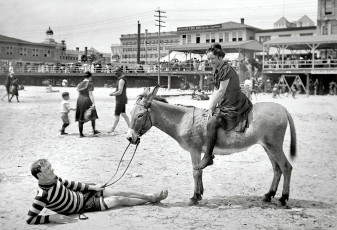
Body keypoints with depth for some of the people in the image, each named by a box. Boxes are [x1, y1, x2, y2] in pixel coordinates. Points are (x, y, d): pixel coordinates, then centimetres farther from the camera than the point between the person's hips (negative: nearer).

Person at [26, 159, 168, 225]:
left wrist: (92, 187, 6)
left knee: (119, 193, 2)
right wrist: (52, 217, -36)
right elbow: (30, 219, -30)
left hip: (81, 194, 6)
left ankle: (151, 196, 15)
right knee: (121, 200, -4)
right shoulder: (43, 195, -32)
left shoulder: (54, 179, -11)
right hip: (83, 206, -6)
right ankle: (152, 199, 11)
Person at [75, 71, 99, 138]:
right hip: (87, 101, -5)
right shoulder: (90, 84, -9)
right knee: (93, 116, 13)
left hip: (80, 101, 5)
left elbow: (79, 94, 13)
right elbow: (90, 94, -16)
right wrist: (93, 103, -18)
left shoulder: (79, 84, 10)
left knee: (81, 118, 6)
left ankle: (81, 134, 5)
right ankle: (94, 131, 19)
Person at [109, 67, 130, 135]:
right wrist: (114, 92, 8)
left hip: (120, 100, -10)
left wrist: (113, 94, -10)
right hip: (122, 99, 10)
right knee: (123, 113, 16)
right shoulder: (123, 79, 14)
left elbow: (120, 92, -24)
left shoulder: (121, 80, -19)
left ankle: (112, 130, -2)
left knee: (117, 115, -6)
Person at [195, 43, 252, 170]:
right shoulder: (216, 70, 13)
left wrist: (211, 108, -14)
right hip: (226, 103, 11)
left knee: (211, 122, -25)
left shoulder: (226, 69, -17)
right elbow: (216, 90, 13)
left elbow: (221, 91, -19)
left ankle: (208, 157, -19)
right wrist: (211, 106, 1)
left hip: (234, 106, -11)